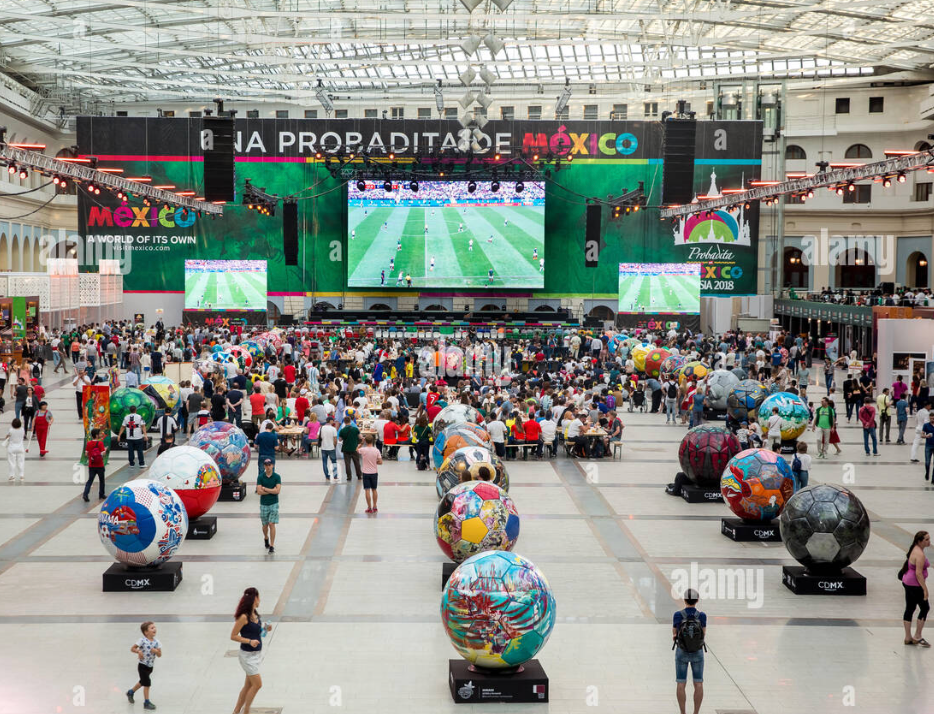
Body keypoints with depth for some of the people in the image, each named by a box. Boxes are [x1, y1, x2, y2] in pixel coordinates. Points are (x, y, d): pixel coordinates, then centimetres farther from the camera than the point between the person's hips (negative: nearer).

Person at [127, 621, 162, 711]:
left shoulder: (156, 642, -2)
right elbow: (132, 649, -11)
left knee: (142, 682, 23)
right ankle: (146, 702, 2)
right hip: (142, 665, -6)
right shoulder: (142, 640, -16)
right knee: (147, 683, -9)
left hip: (150, 666, 6)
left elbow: (159, 654, -1)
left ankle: (131, 692, 48)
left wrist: (156, 651, -21)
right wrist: (138, 651, -29)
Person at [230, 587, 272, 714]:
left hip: (257, 653, 8)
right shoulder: (243, 617, -19)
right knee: (257, 684, -7)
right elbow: (233, 636, -17)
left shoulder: (255, 614, 5)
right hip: (248, 655, -8)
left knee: (248, 685, 14)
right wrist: (249, 641, -24)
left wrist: (265, 629, 2)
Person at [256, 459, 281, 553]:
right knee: (265, 525, 11)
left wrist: (265, 489, -12)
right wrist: (272, 490, -14)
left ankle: (272, 546, -5)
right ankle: (266, 538, 41)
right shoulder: (260, 477, -1)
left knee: (272, 524, -9)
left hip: (274, 504, -2)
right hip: (263, 504, 2)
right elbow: (259, 491, -10)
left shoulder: (277, 477, -3)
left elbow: (277, 490, -14)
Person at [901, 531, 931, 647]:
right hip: (915, 585, -10)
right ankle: (917, 637, 6)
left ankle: (908, 637, 17)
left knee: (910, 609, 12)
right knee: (925, 608, 2)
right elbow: (918, 573, -26)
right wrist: (925, 589, -23)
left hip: (907, 583, 10)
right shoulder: (920, 554, -22)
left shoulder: (915, 550, 9)